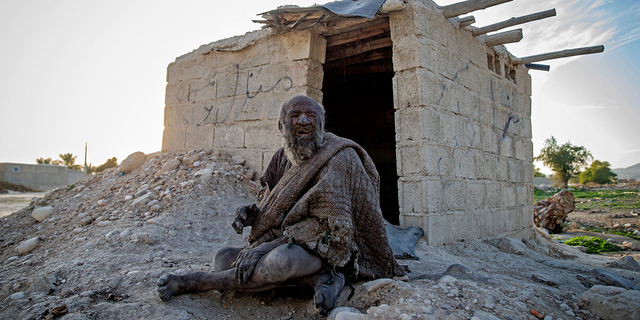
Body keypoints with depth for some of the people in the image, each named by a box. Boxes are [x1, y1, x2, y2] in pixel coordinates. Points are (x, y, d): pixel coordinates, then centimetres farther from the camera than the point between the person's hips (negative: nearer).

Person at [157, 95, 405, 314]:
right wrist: (249, 214, -13)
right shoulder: (283, 158, 8)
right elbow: (271, 210, 14)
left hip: (325, 248, -7)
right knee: (223, 257, -10)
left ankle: (191, 282, -14)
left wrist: (261, 249, -26)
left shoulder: (340, 157, -15)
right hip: (280, 244, 8)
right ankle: (319, 278, -16)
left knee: (280, 261, -38)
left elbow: (328, 224, -22)